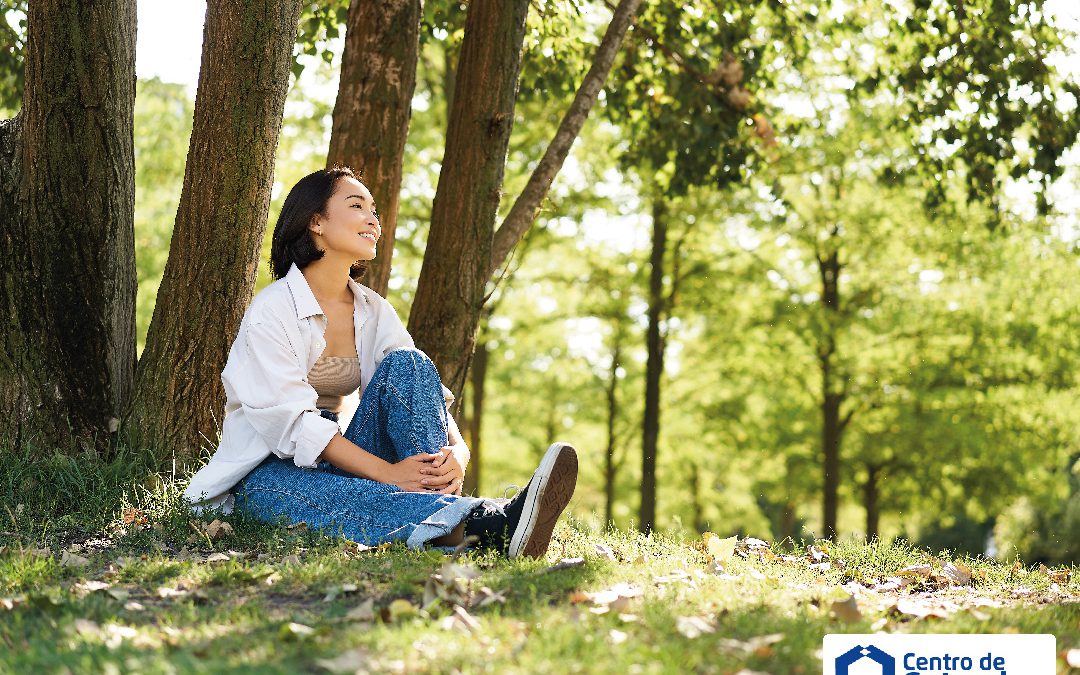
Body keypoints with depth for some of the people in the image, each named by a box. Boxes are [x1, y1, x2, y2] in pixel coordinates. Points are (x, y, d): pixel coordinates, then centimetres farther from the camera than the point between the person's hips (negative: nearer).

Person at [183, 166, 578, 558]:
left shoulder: (374, 312, 7)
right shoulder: (271, 311, -12)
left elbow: (430, 395, -3)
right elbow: (291, 420, -23)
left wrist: (456, 451, -27)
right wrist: (389, 473, -32)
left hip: (336, 460, 6)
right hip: (268, 473, -6)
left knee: (405, 365, -18)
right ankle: (493, 523, -59)